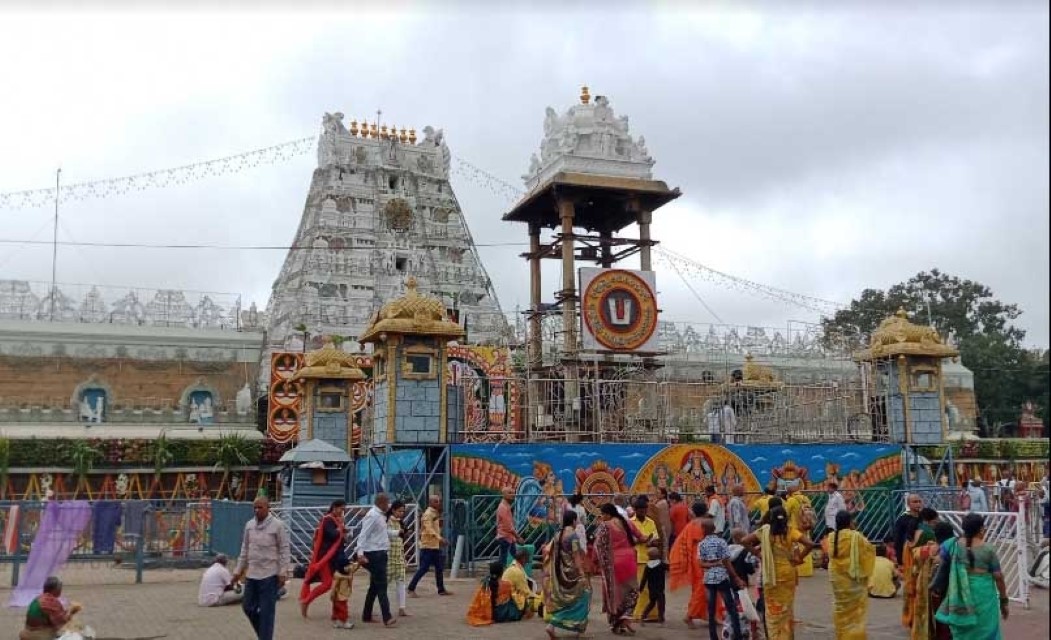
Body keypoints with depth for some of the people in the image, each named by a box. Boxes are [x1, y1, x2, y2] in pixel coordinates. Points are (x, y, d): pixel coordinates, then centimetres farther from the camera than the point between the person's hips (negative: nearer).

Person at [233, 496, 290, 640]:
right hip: (251, 574, 6)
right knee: (248, 607, 13)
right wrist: (238, 570, 14)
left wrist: (283, 572, -13)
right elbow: (245, 549, 14)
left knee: (266, 611, -1)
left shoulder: (277, 525, -10)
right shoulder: (249, 525, 6)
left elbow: (285, 550, -9)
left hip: (269, 575, -6)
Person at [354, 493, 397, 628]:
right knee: (381, 586, -11)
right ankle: (387, 618, -13)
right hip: (374, 554, -10)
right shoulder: (372, 515, -15)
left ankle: (366, 615, 24)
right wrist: (360, 553, -28)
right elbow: (363, 535, -21)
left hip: (380, 554, 10)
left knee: (375, 586, 15)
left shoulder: (381, 515, 14)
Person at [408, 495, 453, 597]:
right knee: (423, 568, -8)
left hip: (435, 545, 9)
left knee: (439, 568, 10)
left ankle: (441, 589, 16)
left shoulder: (435, 513, 16)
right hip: (428, 545, -9)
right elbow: (429, 529, -26)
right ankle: (411, 588, 0)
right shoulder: (428, 514, -13)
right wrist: (439, 538, -37)